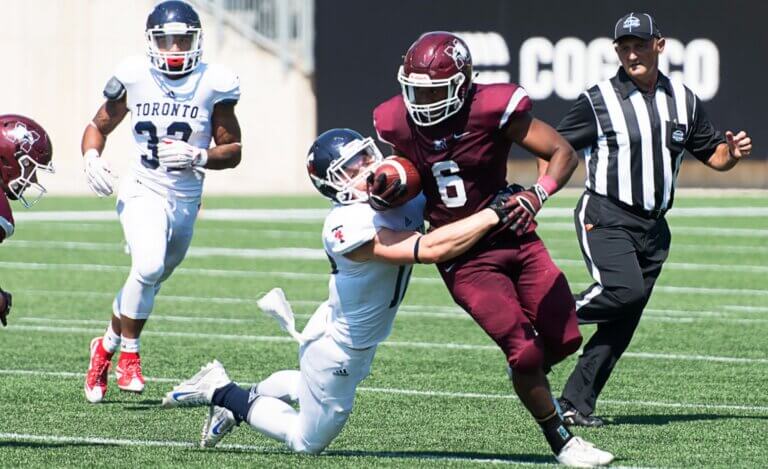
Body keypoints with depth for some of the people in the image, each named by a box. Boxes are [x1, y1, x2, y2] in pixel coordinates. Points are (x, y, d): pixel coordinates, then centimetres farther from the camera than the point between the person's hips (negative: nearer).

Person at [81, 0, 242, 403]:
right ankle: (129, 354, -11)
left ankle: (106, 347, 36)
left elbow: (233, 150, 0)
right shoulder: (134, 78, -5)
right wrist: (91, 158, -11)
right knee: (149, 265, -27)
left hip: (186, 199, 2)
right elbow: (99, 126, 9)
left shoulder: (213, 84, -5)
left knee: (149, 280, 12)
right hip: (143, 192, -2)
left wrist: (199, 157, -20)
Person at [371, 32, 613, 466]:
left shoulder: (493, 109, -19)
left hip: (513, 235, 1)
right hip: (465, 257, -1)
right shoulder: (399, 123, -9)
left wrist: (537, 195, -34)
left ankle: (528, 376, 39)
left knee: (565, 338, 3)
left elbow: (564, 153, -16)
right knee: (525, 351, -11)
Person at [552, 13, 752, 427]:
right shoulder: (598, 100, -4)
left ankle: (576, 402, 6)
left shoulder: (683, 101, 10)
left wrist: (733, 152, -5)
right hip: (605, 219, -5)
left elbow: (713, 154, 18)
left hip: (653, 228, 5)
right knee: (624, 289, -28)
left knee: (622, 323, 1)